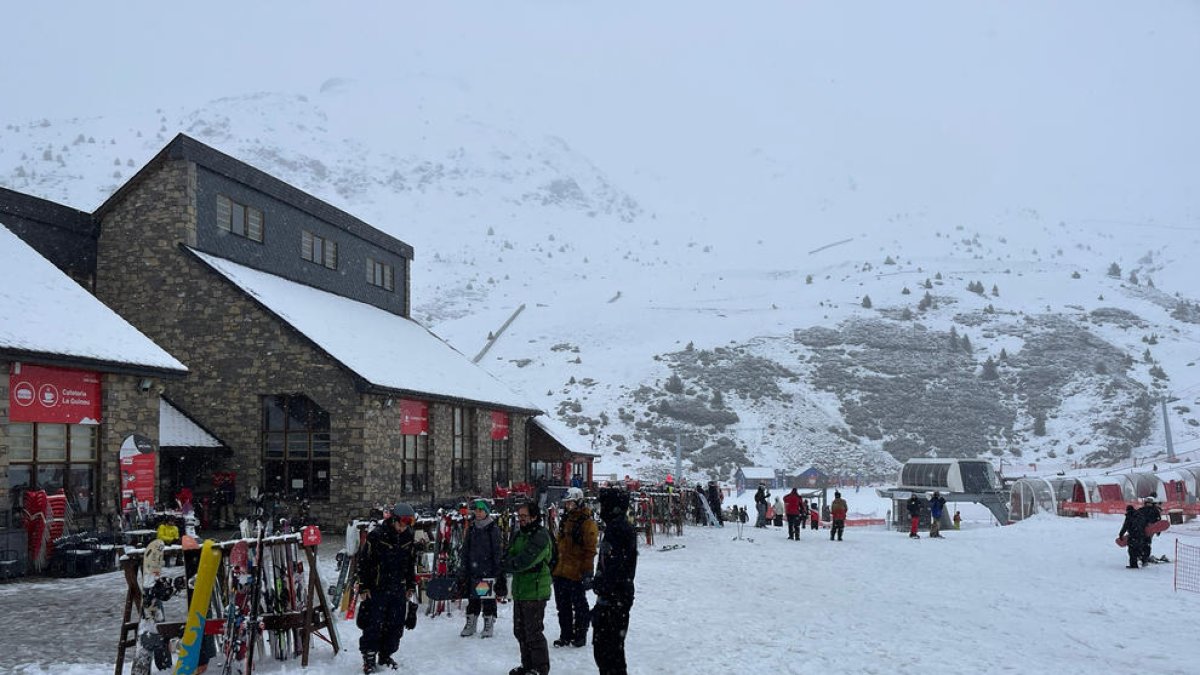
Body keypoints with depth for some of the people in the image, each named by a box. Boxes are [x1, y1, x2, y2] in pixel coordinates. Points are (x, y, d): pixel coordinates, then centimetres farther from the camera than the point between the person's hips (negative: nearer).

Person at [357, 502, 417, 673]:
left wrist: (411, 585, 15)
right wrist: (363, 587, -8)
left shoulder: (408, 537, 3)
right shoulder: (376, 535, -14)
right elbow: (363, 561, -9)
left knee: (395, 625, 8)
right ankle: (369, 658, 9)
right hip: (376, 589, -5)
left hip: (399, 589, 5)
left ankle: (385, 655, 23)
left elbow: (411, 562, 16)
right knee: (374, 624, -3)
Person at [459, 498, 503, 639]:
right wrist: (464, 571, 10)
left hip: (488, 570, -4)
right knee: (472, 598, 9)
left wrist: (497, 572, -10)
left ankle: (488, 625, 10)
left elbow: (497, 552, -5)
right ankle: (470, 625, 18)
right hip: (473, 570, 5)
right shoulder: (471, 529, 11)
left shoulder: (493, 529, -4)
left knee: (488, 598, 1)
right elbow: (465, 551, 14)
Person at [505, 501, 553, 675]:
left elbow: (526, 560, -25)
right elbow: (508, 557, 12)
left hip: (535, 592, -9)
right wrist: (510, 564, -10)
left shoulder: (541, 536, -15)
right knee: (520, 631, 16)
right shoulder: (519, 535, 14)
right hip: (519, 591, 9)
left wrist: (509, 565, -9)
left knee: (533, 632, -4)